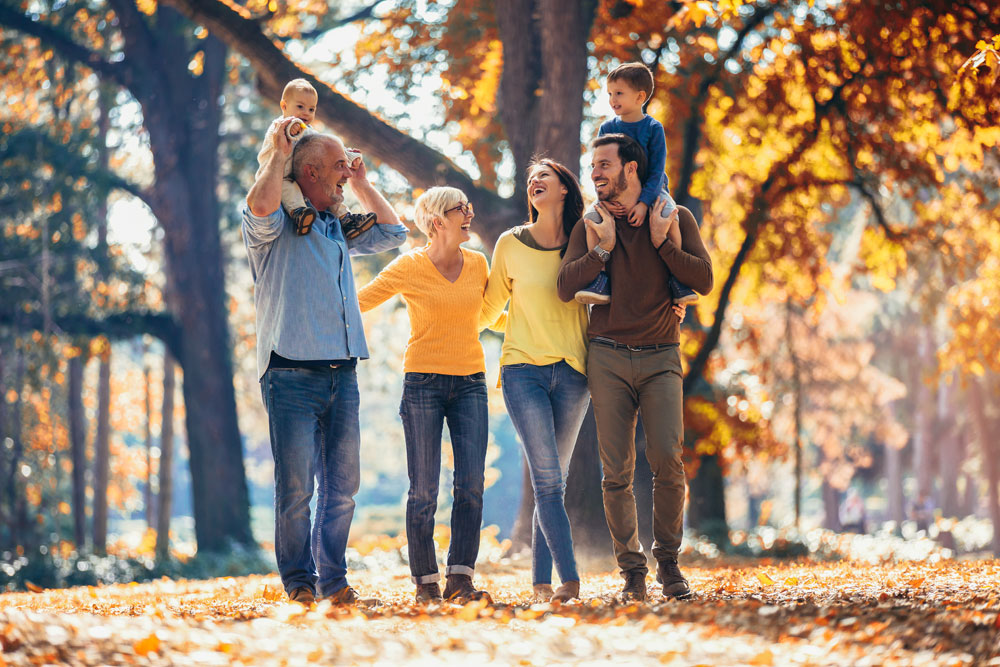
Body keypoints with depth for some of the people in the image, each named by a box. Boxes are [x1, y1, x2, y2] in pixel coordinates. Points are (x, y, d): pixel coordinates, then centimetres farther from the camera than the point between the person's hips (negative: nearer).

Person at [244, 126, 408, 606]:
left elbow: (392, 232, 34)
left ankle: (332, 577, 13)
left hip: (342, 375, 7)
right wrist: (278, 155, -13)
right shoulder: (277, 226, -1)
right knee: (295, 486, -6)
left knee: (342, 485, 5)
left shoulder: (339, 229, 22)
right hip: (292, 374, -7)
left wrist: (361, 184, 27)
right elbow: (259, 207, -26)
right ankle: (298, 581, 3)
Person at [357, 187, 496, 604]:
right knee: (424, 489, -3)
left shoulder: (478, 264, 9)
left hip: (470, 381, 3)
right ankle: (425, 581, 6)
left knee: (472, 484, -7)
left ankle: (459, 577, -4)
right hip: (423, 382, -3)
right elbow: (357, 303, 2)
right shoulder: (409, 267, -3)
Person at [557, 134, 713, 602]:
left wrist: (662, 243, -10)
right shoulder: (590, 226, 9)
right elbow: (566, 287, -2)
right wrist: (603, 248, -9)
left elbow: (704, 280, -3)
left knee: (668, 459, -14)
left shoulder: (676, 219, 6)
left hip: (660, 356, -1)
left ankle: (668, 562, 2)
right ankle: (632, 570, 5)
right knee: (616, 471, -3)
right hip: (608, 357, 1)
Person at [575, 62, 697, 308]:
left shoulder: (653, 128, -6)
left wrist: (644, 203, -24)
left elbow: (657, 170, -11)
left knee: (669, 215, -33)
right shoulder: (607, 128, 3)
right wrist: (605, 199, -15)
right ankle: (600, 279, -23)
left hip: (651, 190, -3)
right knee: (592, 216, -26)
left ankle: (677, 279, -22)